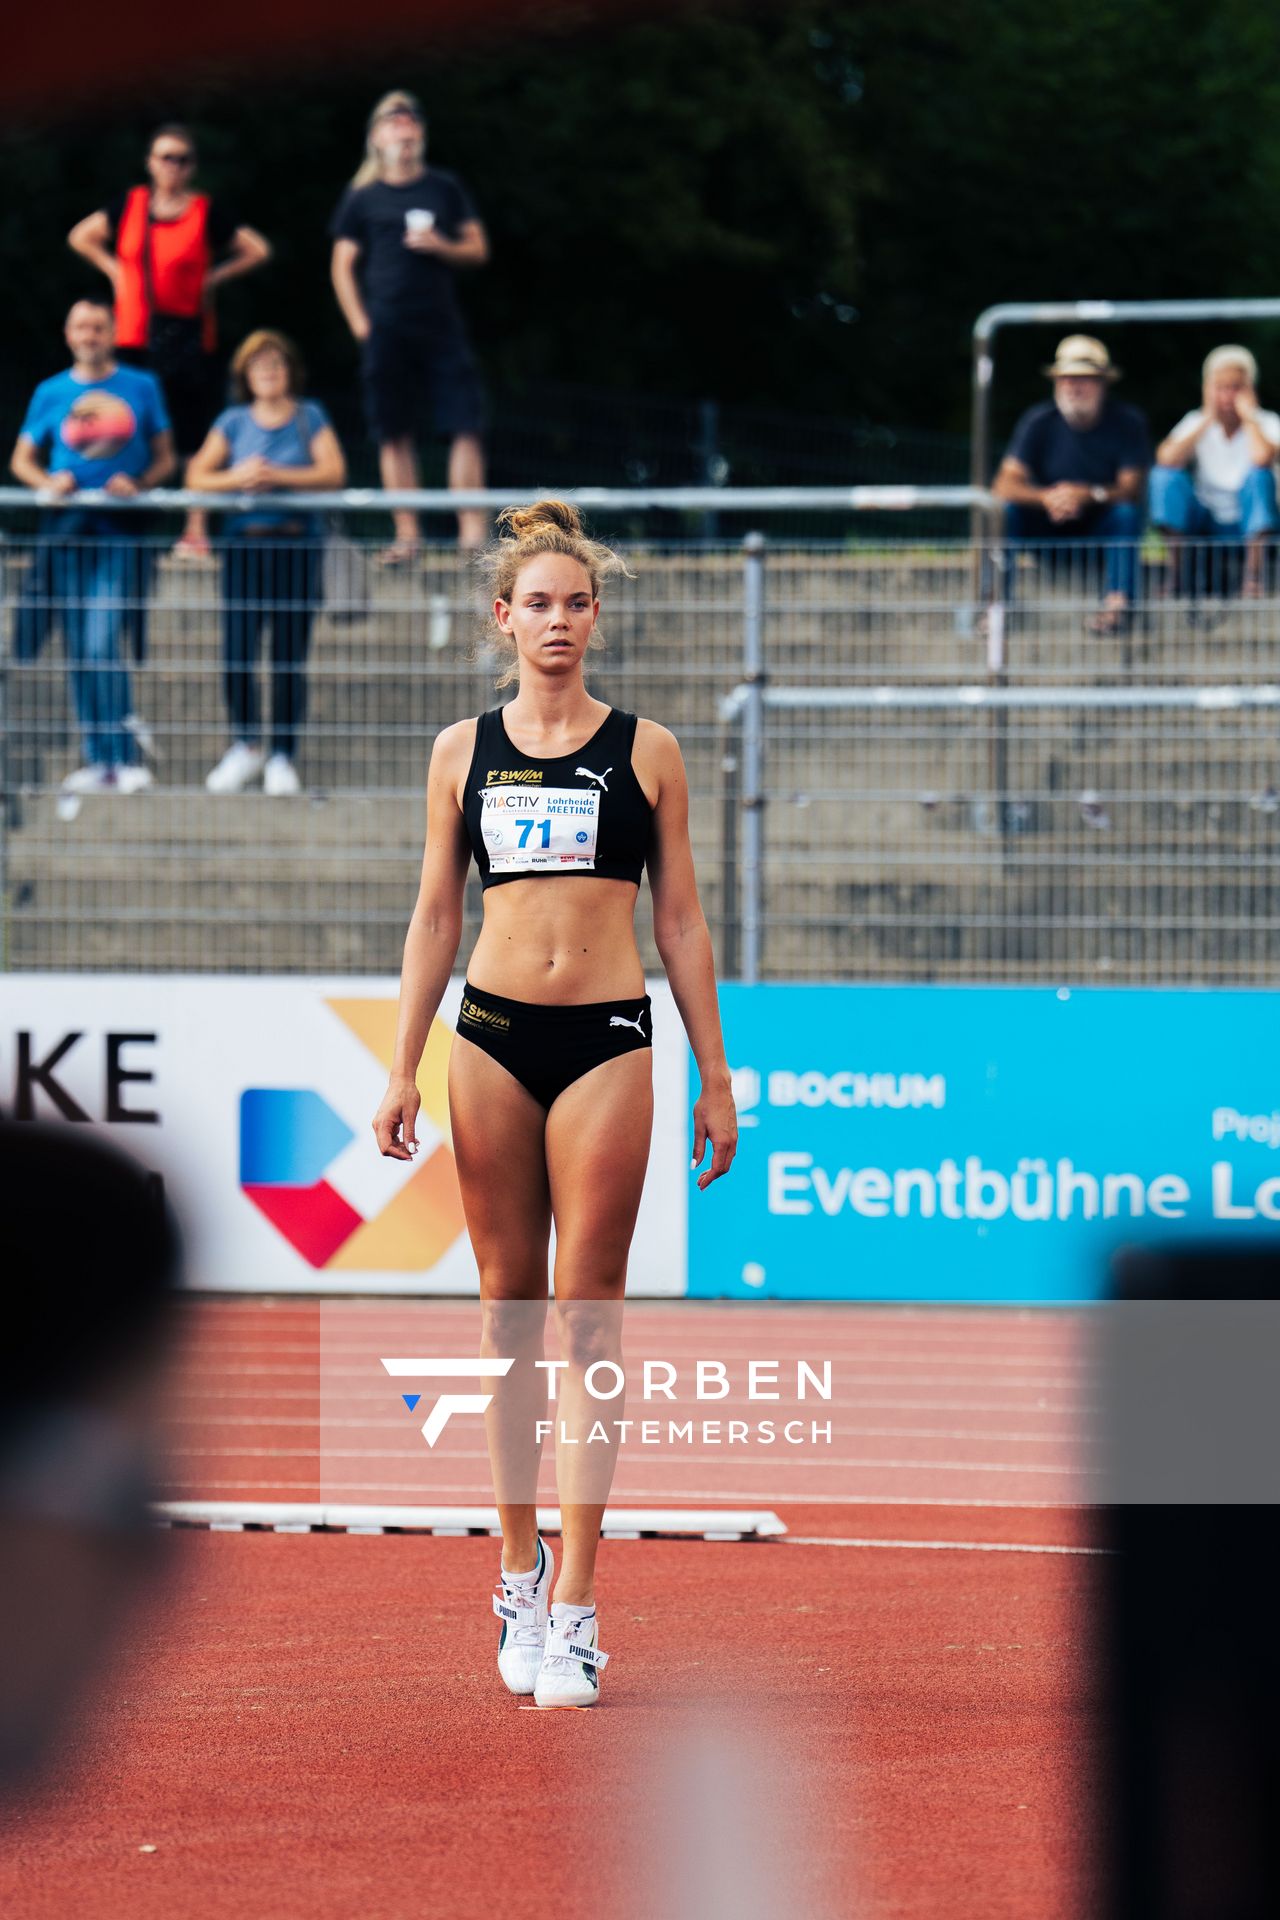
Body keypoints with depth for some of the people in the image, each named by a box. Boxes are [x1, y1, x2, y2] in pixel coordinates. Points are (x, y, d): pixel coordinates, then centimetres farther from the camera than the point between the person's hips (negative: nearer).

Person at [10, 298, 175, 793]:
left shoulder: (142, 387, 5)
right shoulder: (51, 393, 9)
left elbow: (165, 458, 9)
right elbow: (22, 460, 15)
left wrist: (138, 484, -11)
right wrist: (49, 483, -5)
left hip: (118, 529, -3)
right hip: (65, 529, 3)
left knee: (101, 644, -15)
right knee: (78, 649, 3)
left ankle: (124, 758, -13)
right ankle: (100, 760, 8)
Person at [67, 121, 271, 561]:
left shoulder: (207, 212, -1)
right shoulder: (128, 205, 7)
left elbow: (257, 251, 6)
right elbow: (81, 237, 20)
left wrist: (213, 278, 0)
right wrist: (114, 269, 9)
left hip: (189, 336, -2)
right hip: (134, 337, 2)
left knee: (193, 436, -3)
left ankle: (196, 531, -1)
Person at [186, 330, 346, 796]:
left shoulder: (310, 417, 6)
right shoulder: (233, 422, 10)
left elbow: (333, 472, -7)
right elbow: (197, 476, 4)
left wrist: (276, 476, -16)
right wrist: (237, 478, -15)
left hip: (298, 543, -1)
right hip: (245, 542, 1)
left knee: (290, 656, -2)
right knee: (237, 651, -5)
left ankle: (282, 757, 4)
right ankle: (244, 748, 11)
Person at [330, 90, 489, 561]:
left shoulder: (445, 189, 10)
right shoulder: (362, 198, 7)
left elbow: (478, 249, 12)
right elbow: (343, 266, 8)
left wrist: (442, 247, -8)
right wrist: (360, 324, -2)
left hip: (442, 327, 0)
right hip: (386, 332, 0)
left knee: (465, 428, -9)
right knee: (394, 436, 1)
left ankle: (472, 531, -8)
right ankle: (406, 534, 6)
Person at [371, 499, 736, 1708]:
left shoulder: (645, 751, 5)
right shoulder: (462, 752, 9)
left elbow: (681, 921, 8)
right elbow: (435, 916, 12)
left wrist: (715, 1077, 5)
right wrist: (403, 1070, 6)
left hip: (608, 1042, -2)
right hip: (491, 1038, 2)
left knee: (586, 1321, -6)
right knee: (508, 1311, 4)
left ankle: (572, 1612, -7)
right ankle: (520, 1568, 18)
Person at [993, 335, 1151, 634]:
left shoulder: (1128, 423, -8)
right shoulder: (1038, 422, -6)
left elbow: (1132, 488, -18)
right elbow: (1005, 485, -16)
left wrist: (1088, 495, -39)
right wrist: (1046, 497, -38)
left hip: (1102, 531, -1)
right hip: (1047, 532, 1)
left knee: (1126, 513, -32)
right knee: (1003, 511, -25)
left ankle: (1118, 603, -35)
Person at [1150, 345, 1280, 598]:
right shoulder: (1197, 422, 3)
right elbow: (1166, 459, -18)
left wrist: (1248, 416, -15)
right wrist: (1208, 420, -13)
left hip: (1248, 526, -2)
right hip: (1206, 525, 2)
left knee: (1259, 474, -30)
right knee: (1164, 473, -19)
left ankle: (1253, 576, -33)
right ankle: (1178, 571, -25)